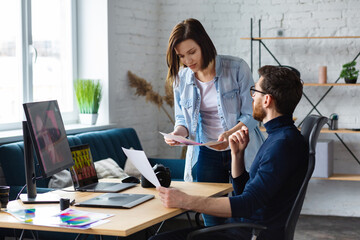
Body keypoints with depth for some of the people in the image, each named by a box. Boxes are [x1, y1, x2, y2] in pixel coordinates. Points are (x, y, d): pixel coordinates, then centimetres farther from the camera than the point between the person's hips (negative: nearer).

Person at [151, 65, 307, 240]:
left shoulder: (283, 143, -18)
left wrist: (185, 201, -25)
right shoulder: (276, 136, 16)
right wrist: (237, 153, 6)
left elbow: (248, 204, -26)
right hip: (240, 226, 10)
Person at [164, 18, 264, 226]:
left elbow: (252, 115, -11)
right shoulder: (181, 78, 2)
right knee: (212, 223, 6)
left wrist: (230, 133, -29)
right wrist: (179, 132, -10)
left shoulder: (236, 68, -11)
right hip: (206, 156, 3)